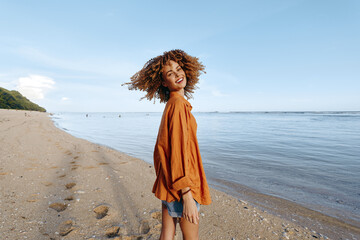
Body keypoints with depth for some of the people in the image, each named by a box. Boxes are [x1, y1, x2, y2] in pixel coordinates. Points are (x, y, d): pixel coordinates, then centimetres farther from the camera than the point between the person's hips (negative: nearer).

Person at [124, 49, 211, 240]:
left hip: (169, 180, 8)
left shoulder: (171, 104, 10)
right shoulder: (178, 104, -18)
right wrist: (187, 196, -22)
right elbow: (178, 151, -24)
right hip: (181, 183, -8)